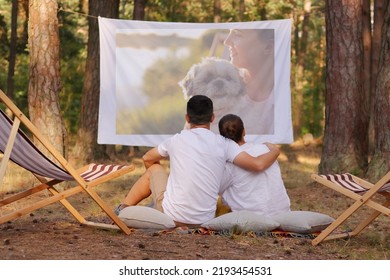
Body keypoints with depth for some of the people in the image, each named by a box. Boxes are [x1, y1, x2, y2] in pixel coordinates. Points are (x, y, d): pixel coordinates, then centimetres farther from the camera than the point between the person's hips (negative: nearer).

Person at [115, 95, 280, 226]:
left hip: (172, 216, 0)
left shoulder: (177, 140, 0)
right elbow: (258, 165, -12)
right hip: (204, 221, 1)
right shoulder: (224, 144, -4)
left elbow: (147, 159, 17)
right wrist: (274, 151, 10)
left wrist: (155, 180, 38)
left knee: (154, 168, 25)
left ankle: (123, 209, 30)